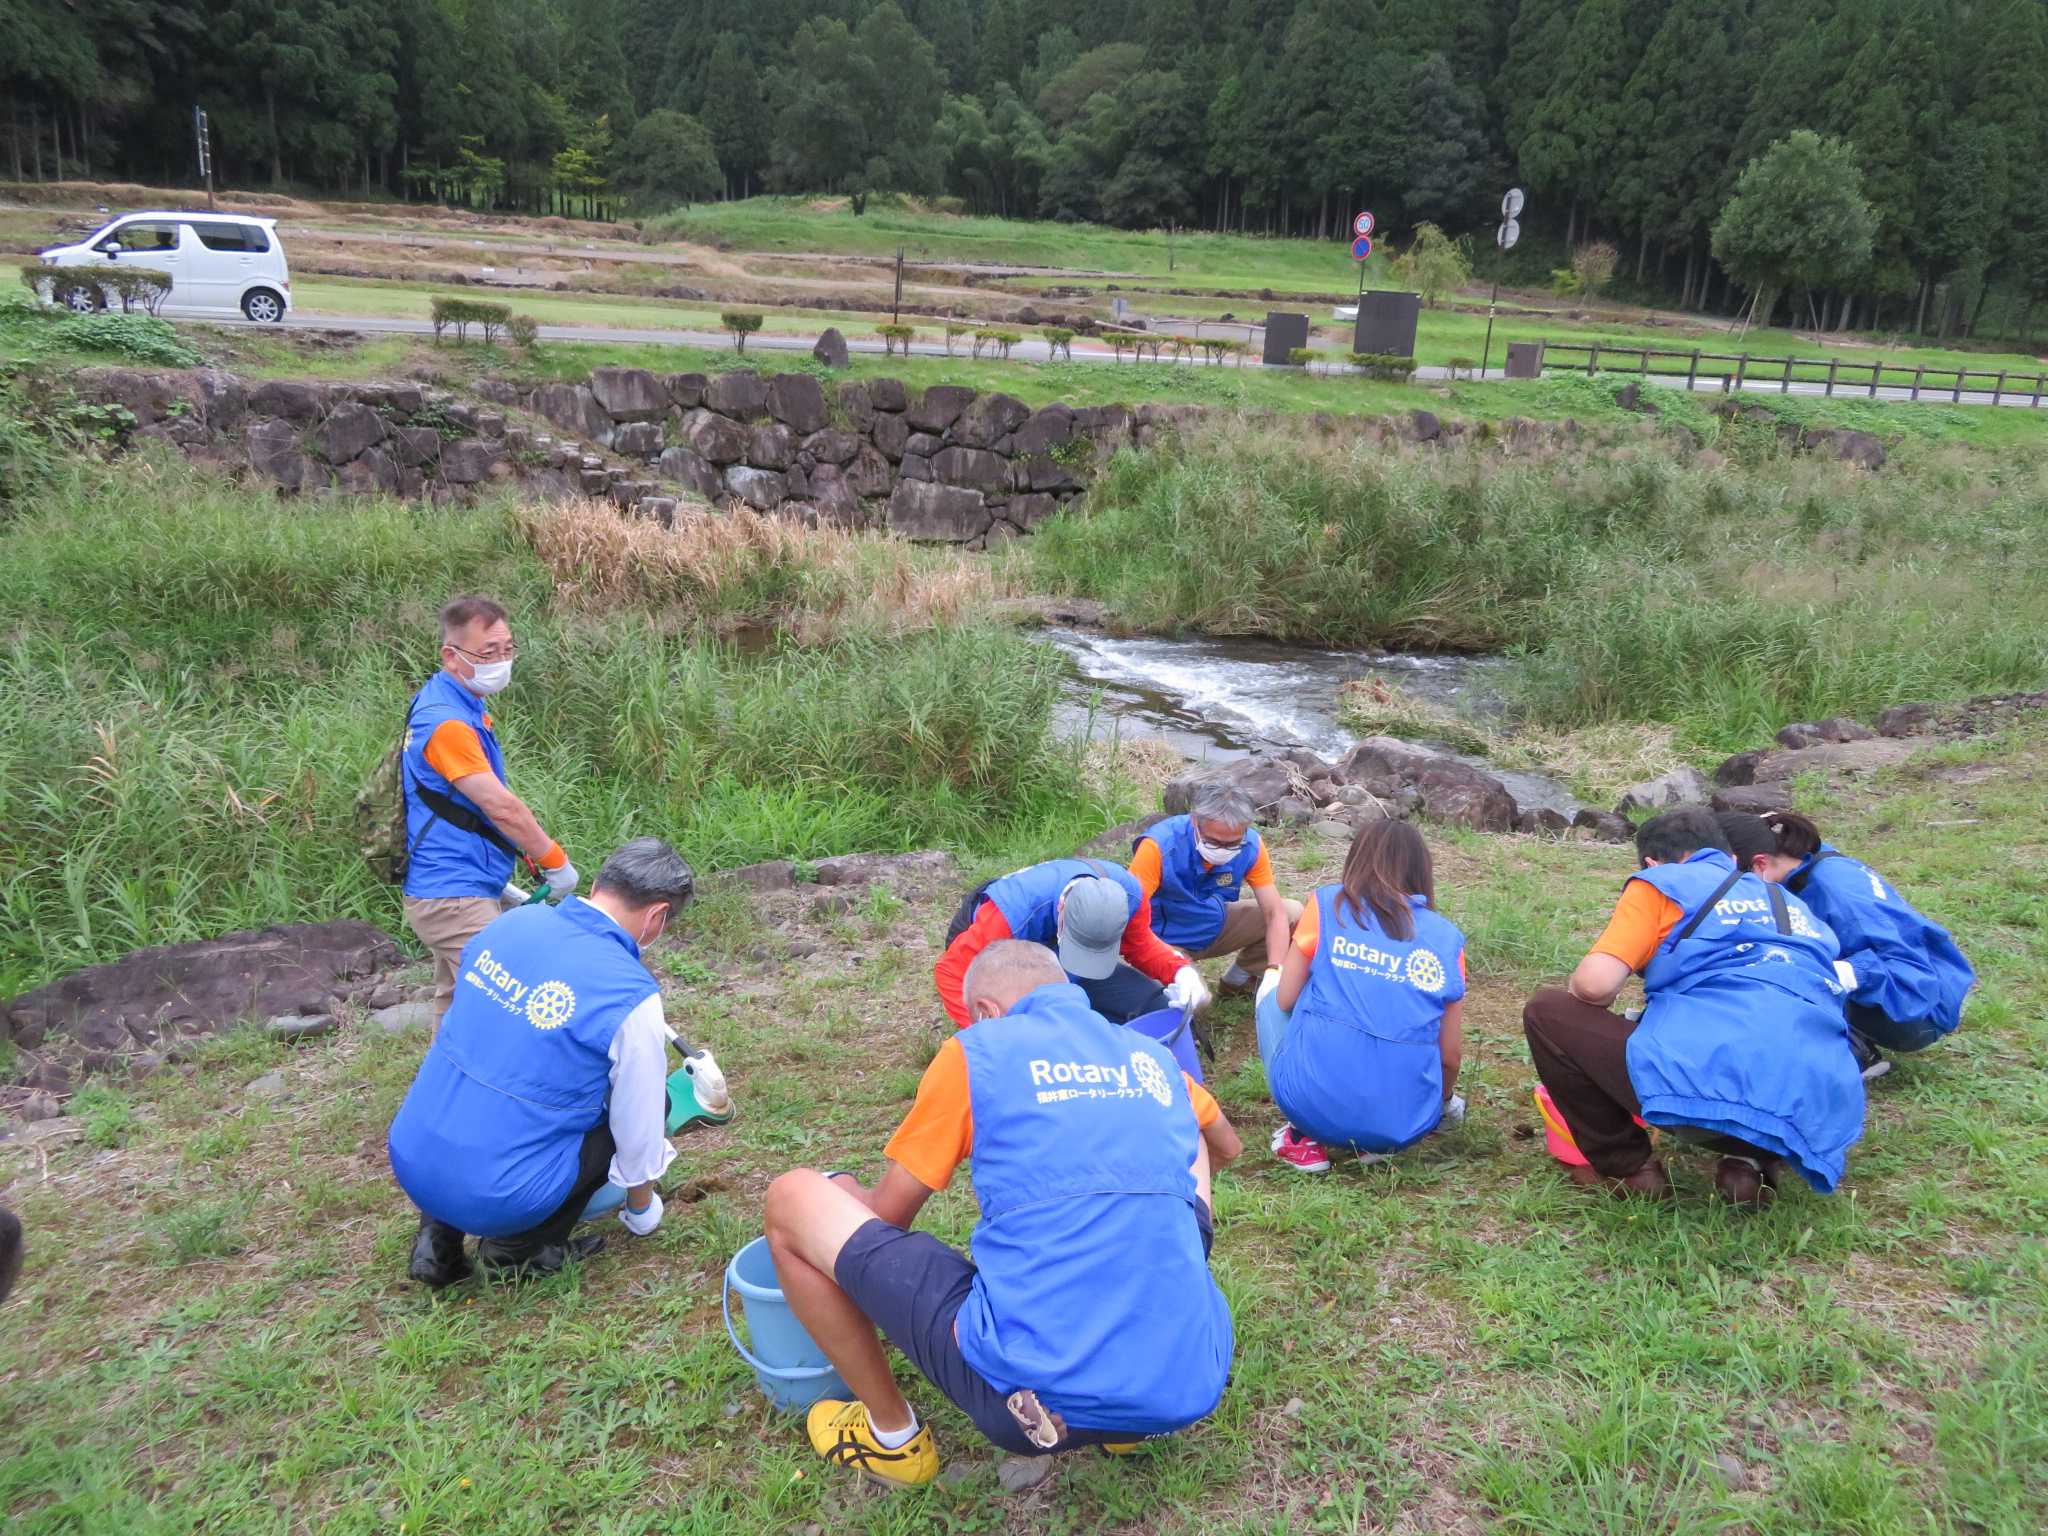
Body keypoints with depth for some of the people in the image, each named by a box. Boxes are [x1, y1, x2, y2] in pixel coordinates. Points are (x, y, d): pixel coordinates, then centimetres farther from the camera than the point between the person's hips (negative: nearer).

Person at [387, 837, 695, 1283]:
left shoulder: (511, 921, 1)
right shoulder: (631, 997, -16)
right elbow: (639, 1124, -3)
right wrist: (641, 1207, 18)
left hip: (408, 1161, 6)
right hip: (497, 1200, -6)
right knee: (649, 1099, 10)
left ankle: (437, 1238, 21)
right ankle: (519, 1248, 10)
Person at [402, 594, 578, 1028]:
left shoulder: (466, 710, 12)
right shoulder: (446, 722, -21)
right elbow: (502, 808, -22)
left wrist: (497, 881, 20)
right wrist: (556, 862, -10)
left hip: (461, 891, 11)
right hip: (455, 898, -11)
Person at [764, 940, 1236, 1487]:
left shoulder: (975, 1052, 4)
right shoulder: (1156, 1059, 16)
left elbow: (886, 1216, 11)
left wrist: (840, 1193, 34)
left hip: (1037, 1396, -5)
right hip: (1190, 1389, 5)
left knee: (793, 1199, 9)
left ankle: (891, 1435, 22)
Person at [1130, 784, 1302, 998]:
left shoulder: (1250, 847, -18)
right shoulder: (1159, 847, -31)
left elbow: (1275, 913, -14)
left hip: (1215, 928, 5)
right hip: (1165, 940, -5)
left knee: (1294, 913, -9)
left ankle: (1237, 980, 13)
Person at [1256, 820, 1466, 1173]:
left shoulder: (1328, 906, 3)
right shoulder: (1448, 939, 8)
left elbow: (1285, 1000, 6)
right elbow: (1451, 1055, 12)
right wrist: (1445, 1101, 34)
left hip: (1315, 1106, -2)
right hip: (1406, 1123, 3)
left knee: (1270, 988, 25)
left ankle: (1304, 1139, 14)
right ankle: (1374, 1142, 13)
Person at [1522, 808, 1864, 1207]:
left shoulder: (1661, 882, 13)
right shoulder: (1793, 905, 31)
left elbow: (1596, 984, -1)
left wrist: (1574, 989, 24)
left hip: (1711, 1086, -6)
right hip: (1823, 1118, 6)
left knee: (1547, 1012, 12)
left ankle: (1626, 1170, 12)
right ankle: (1751, 1162, 13)